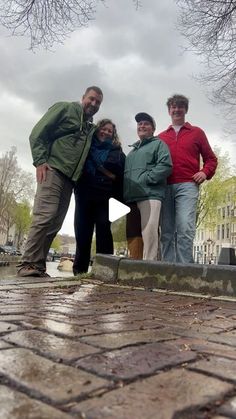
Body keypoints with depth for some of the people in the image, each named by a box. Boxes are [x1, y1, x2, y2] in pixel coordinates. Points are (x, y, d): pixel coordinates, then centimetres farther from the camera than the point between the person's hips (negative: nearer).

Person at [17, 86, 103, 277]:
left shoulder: (91, 128, 24)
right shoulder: (64, 108, 5)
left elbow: (90, 156, 25)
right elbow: (38, 133, -3)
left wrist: (79, 178, 10)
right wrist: (40, 161, -14)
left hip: (69, 178, 7)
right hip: (53, 169, -7)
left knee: (55, 222, 3)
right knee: (45, 216, -17)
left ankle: (38, 265, 8)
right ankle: (29, 263, -11)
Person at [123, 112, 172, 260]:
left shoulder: (158, 144, 10)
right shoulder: (133, 150, 32)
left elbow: (166, 166, -6)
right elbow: (125, 172, 31)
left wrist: (145, 179, -15)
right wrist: (125, 191, 12)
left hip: (150, 195, -7)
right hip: (132, 197, 7)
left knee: (149, 232, -19)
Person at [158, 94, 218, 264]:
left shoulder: (197, 132, 17)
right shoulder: (161, 137, 22)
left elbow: (211, 159, 16)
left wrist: (205, 172, -3)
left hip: (187, 186, -3)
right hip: (165, 187, 3)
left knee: (185, 228, -18)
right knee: (167, 232, 0)